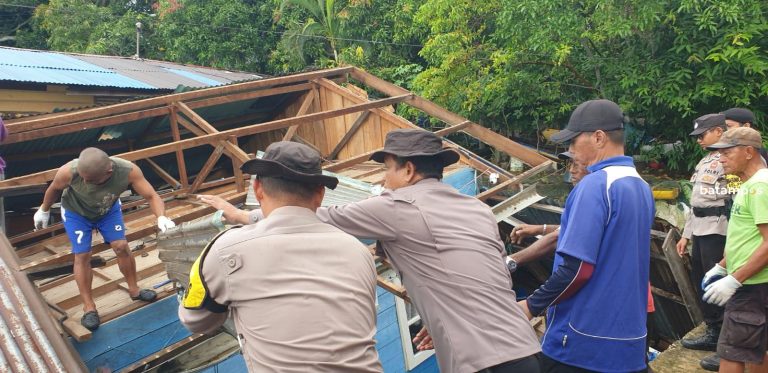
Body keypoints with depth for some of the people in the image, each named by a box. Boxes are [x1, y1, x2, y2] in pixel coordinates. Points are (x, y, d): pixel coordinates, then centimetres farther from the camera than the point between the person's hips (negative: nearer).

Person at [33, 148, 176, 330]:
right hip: (76, 213, -1)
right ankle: (89, 307, 11)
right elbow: (54, 189, -17)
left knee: (121, 246, 0)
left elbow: (152, 196, -33)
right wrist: (44, 210, 1)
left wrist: (161, 217, -53)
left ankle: (134, 290, 23)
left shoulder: (129, 171, -41)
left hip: (109, 209, 1)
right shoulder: (69, 172, -40)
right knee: (82, 255, -3)